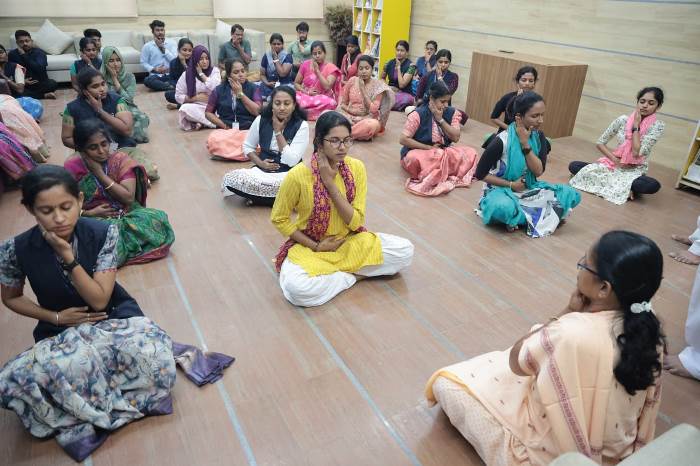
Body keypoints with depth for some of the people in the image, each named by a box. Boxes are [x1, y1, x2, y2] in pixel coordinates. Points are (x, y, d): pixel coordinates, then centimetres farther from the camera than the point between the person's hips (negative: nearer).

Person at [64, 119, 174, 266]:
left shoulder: (120, 160, -2)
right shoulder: (72, 167, -2)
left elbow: (129, 198, -11)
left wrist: (99, 173, -13)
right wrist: (89, 213, -16)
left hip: (125, 215, 3)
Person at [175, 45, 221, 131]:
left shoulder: (214, 70, 5)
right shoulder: (187, 74, 4)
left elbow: (216, 88, -15)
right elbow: (178, 96, 4)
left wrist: (201, 73, -6)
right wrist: (196, 98, -9)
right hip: (195, 107, 0)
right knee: (184, 109, -34)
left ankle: (201, 122, -20)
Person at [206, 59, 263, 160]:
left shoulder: (253, 88, 6)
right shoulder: (219, 90, 10)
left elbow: (258, 111, -7)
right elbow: (208, 112, 13)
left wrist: (240, 93, -6)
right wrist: (224, 125, -3)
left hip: (248, 130, -1)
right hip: (225, 130, 2)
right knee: (213, 141, -33)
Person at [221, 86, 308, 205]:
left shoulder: (301, 126, -10)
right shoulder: (261, 120, 0)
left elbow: (292, 161, -18)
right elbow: (247, 147, 11)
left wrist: (278, 131, -15)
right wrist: (260, 163, -8)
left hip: (287, 174, -3)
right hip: (261, 170, 3)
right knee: (229, 179, -23)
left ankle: (256, 196, -10)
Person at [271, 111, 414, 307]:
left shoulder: (356, 168, -10)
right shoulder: (298, 175, -20)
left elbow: (356, 223, -13)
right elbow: (279, 219, -7)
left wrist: (330, 183, -23)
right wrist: (315, 246, -13)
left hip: (349, 241, 4)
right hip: (308, 246, -3)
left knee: (405, 250, -14)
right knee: (297, 289, -34)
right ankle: (353, 275, -7)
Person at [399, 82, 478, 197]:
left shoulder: (452, 113, -1)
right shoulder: (418, 114, -15)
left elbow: (456, 138, -8)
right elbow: (403, 139, -17)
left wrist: (440, 119, -16)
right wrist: (428, 148, -19)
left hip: (444, 152, 5)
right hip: (420, 152, -5)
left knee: (471, 153, -16)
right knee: (413, 159, -40)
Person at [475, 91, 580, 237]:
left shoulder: (539, 137, -3)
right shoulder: (502, 141, -19)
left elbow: (539, 171, -11)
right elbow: (480, 174, -14)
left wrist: (525, 144, -20)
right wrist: (511, 184, -17)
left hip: (529, 189, 6)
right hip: (501, 189, -6)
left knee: (572, 195, -9)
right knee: (504, 207, -41)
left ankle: (519, 217, -10)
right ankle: (536, 215, -9)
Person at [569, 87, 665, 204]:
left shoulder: (657, 126, -10)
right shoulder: (623, 119, -4)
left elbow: (637, 152, -22)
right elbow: (600, 143, 0)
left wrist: (636, 125, -17)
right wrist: (615, 160, -14)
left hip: (634, 171, -3)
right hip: (614, 164, 3)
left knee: (653, 185, -39)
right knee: (573, 166, -21)